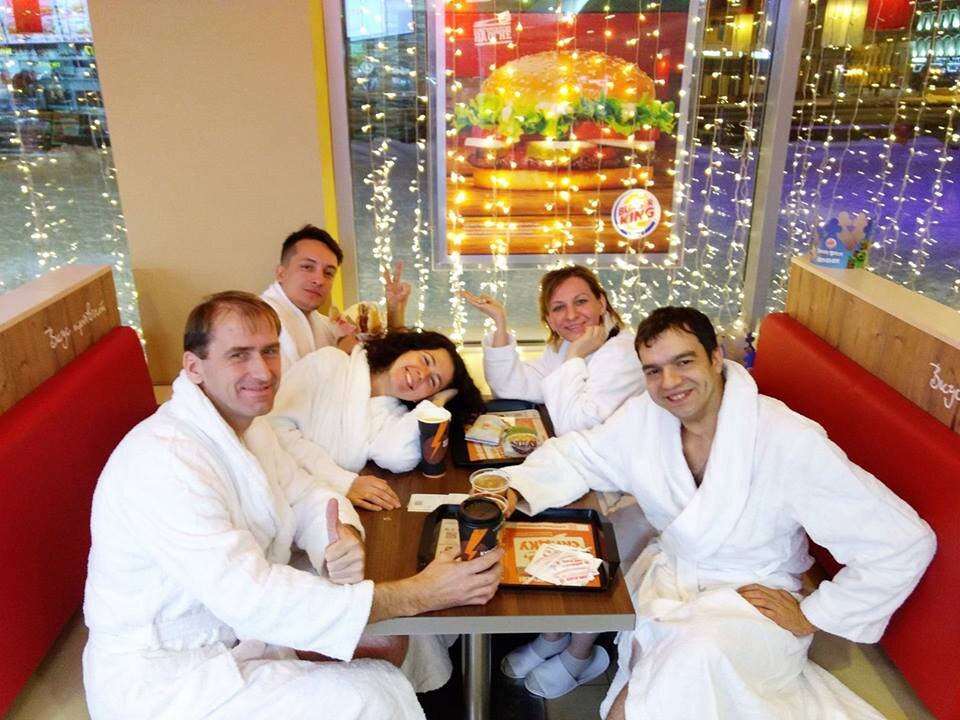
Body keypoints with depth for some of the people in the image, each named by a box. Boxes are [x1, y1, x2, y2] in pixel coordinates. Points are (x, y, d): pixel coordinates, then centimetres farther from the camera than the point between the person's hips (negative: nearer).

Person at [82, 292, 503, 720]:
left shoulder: (247, 423, 1)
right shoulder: (163, 460, -29)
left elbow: (306, 500, 4)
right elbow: (250, 597, -34)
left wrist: (345, 540, -22)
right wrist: (417, 595, -33)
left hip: (239, 626, 8)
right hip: (162, 679, -8)